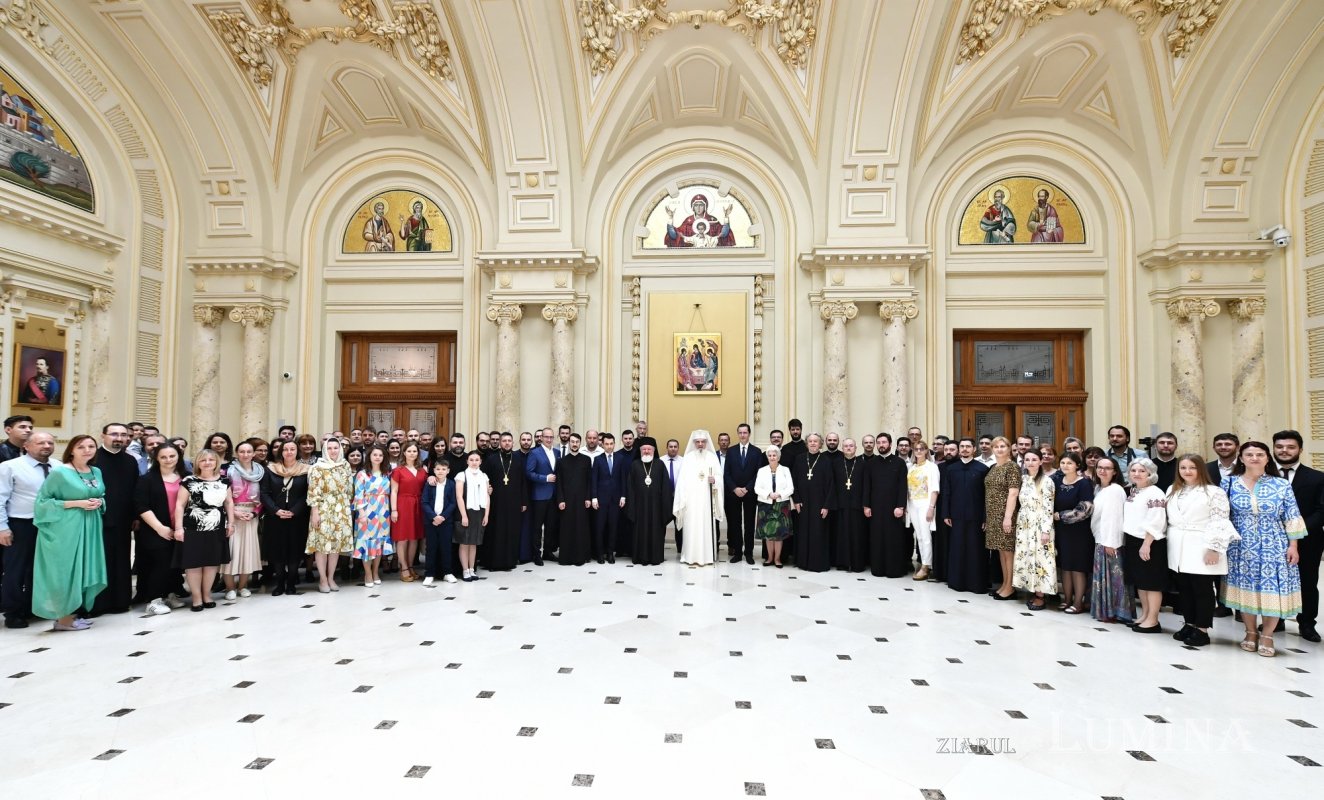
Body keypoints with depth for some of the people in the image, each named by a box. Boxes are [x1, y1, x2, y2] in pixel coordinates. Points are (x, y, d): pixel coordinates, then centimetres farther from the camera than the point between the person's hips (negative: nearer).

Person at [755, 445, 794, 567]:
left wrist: (779, 494, -18)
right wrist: (768, 494, -17)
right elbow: (757, 488, -1)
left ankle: (777, 558, 9)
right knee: (767, 532, 4)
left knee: (779, 532, -1)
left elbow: (790, 489, -2)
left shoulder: (785, 470, 4)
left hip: (782, 505, -1)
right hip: (766, 505, 1)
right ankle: (770, 557, 15)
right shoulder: (761, 471, 6)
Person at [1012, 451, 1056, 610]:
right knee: (1025, 558, 7)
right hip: (1023, 525, 6)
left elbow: (1048, 508, -12)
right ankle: (1032, 593, 17)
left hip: (1039, 526, -6)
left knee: (1039, 559, -2)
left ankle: (1040, 597, 6)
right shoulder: (1023, 479, 8)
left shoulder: (1047, 481, -10)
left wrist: (1046, 530, -16)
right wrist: (1018, 523, 11)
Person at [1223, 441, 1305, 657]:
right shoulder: (1229, 483, 0)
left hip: (1274, 546, 0)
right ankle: (1251, 633, 21)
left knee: (1273, 589, 1)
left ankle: (1267, 636, 16)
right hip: (1242, 546, 0)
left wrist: (1293, 546, -4)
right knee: (1245, 588, 6)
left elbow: (1292, 517, 1)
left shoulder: (1281, 485, 0)